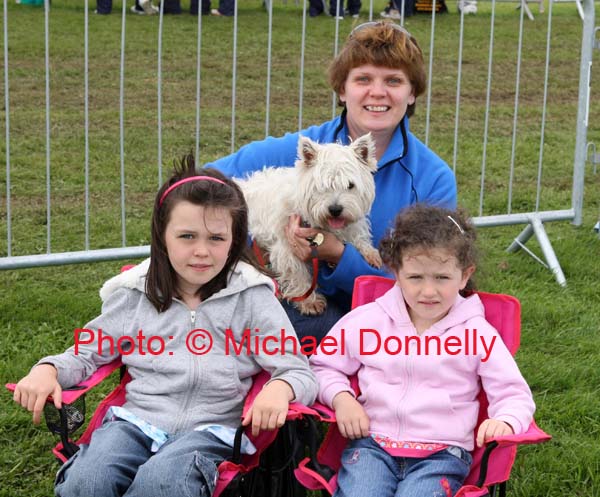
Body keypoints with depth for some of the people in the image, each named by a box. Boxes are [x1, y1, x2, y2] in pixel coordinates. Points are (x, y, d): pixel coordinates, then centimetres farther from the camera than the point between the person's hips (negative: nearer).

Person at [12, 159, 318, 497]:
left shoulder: (251, 298, 3)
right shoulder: (136, 295, 11)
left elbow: (301, 375, 0)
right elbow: (86, 354, 20)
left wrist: (279, 388, -24)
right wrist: (47, 369, -2)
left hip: (210, 431, -2)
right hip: (136, 424, 2)